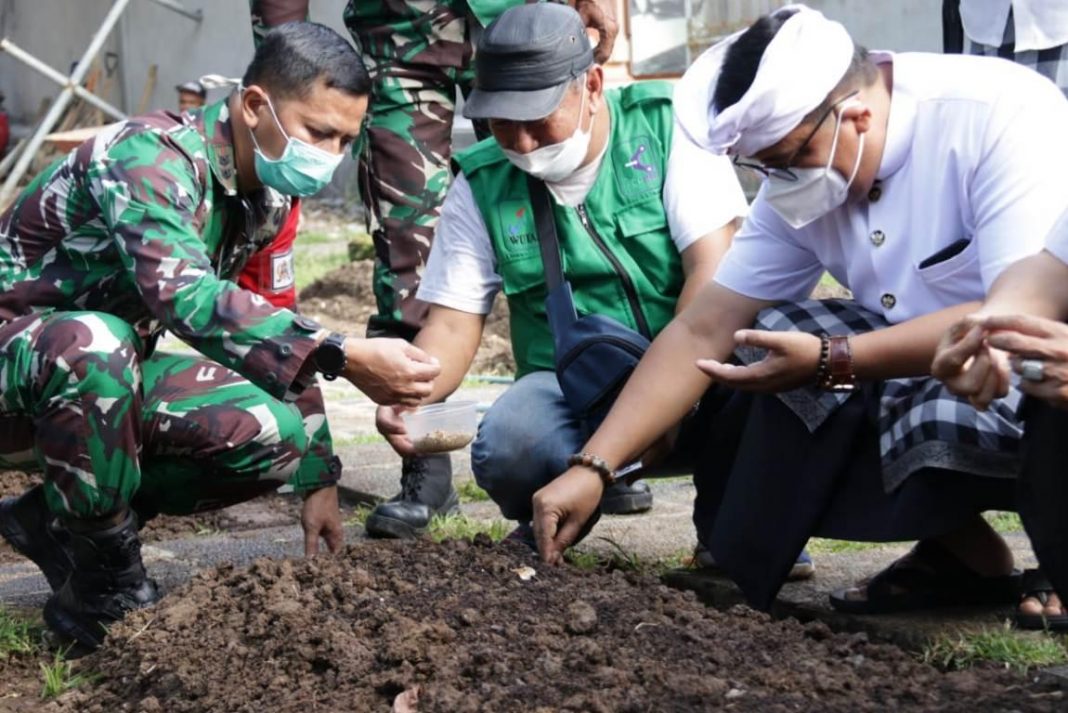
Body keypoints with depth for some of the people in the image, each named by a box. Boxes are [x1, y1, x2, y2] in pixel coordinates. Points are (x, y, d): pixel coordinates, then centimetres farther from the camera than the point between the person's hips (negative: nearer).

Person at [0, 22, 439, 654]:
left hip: (110, 377, 8)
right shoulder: (151, 156, -27)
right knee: (94, 343, -41)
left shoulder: (269, 195, 0)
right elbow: (184, 295, -44)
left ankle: (62, 519, 4)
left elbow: (281, 333, 10)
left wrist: (318, 478, 7)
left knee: (276, 433, -14)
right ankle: (105, 576, -19)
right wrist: (343, 356, -52)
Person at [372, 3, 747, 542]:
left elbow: (711, 266, -13)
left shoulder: (665, 127, -5)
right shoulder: (481, 184, 2)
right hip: (569, 385, 1)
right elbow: (452, 323, -1)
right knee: (505, 450, -33)